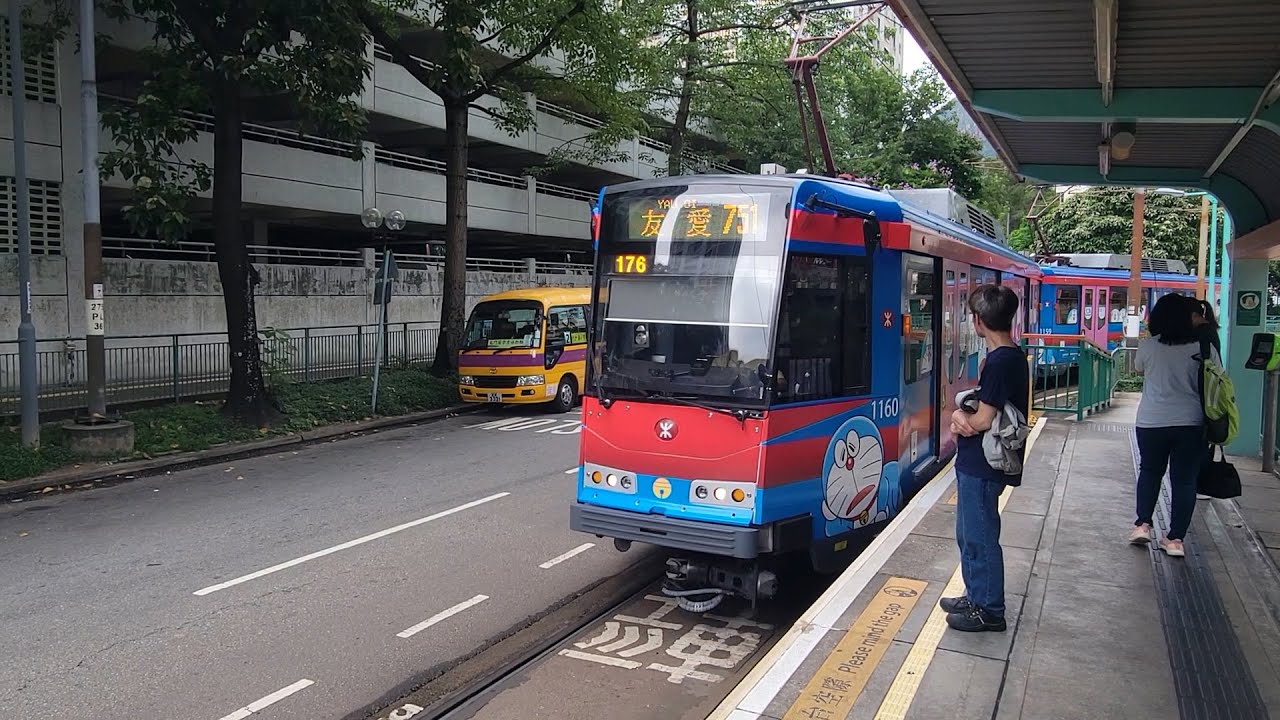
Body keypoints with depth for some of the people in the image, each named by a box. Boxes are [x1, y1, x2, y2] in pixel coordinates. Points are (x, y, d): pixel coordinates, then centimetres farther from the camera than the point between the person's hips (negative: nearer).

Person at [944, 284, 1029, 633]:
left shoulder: (1000, 362, -22)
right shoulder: (1012, 356, 10)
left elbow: (983, 420, -23)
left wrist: (959, 417, -3)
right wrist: (962, 416, -7)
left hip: (982, 467, -10)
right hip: (977, 463, 10)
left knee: (980, 538, 3)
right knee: (970, 534, 20)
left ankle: (989, 611, 15)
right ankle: (976, 596, 34)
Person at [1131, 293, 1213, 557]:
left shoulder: (1148, 345, -7)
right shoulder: (1203, 347, -7)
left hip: (1151, 423, 0)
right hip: (1191, 423, 0)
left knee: (1149, 471, 19)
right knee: (1185, 479, 8)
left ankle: (1143, 524, 12)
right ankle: (1175, 538, 7)